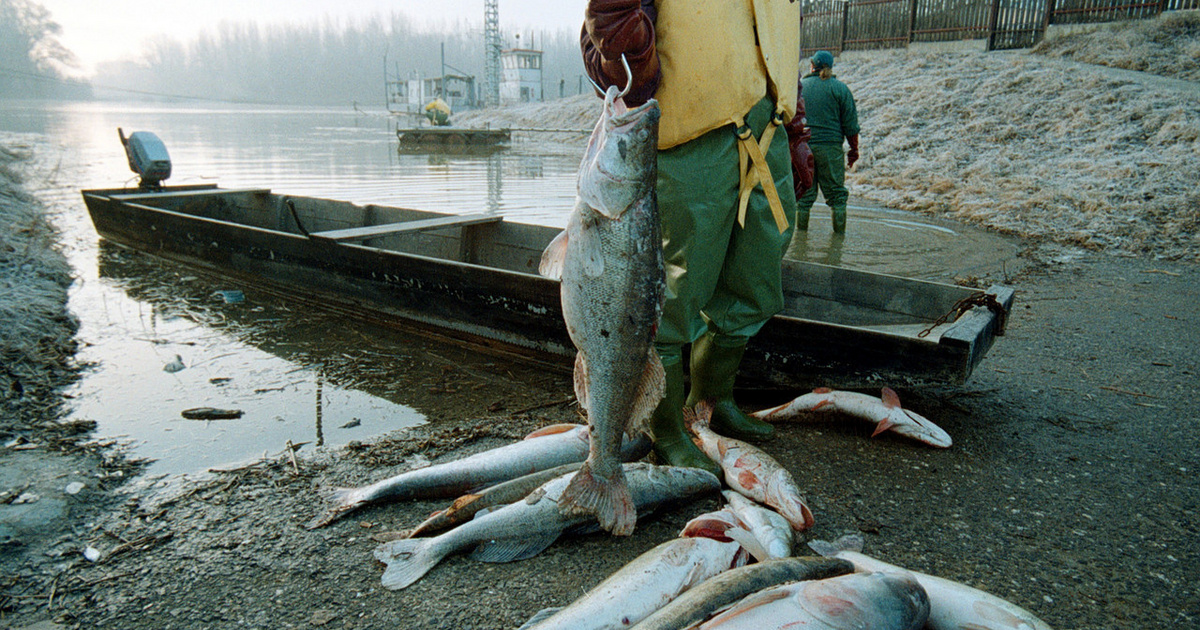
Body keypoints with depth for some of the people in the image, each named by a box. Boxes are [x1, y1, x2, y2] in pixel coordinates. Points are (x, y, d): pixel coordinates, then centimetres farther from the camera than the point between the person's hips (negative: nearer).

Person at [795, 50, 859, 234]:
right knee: (836, 191, 7)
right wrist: (854, 150, 9)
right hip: (830, 147, -1)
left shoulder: (799, 86, 6)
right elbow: (850, 124, 1)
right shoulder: (840, 88, 2)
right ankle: (839, 230, 8)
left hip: (802, 147, 2)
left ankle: (801, 229, 11)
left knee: (804, 191, 9)